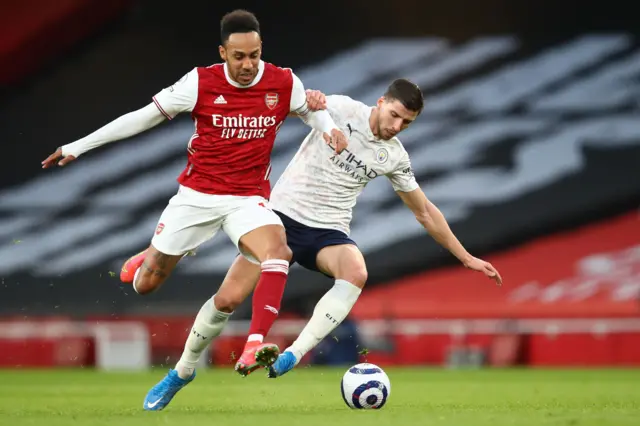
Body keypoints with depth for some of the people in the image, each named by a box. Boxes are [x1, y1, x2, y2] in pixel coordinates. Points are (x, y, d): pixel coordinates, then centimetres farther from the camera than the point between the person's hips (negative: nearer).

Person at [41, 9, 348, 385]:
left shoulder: (284, 83, -8)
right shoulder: (202, 82, -11)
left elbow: (312, 111, 16)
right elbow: (144, 117, -2)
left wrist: (331, 129, -9)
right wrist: (78, 146, 1)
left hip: (248, 199, 0)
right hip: (196, 195, 0)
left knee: (277, 252, -33)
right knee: (144, 284, 8)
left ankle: (252, 349, -36)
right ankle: (147, 262, 47)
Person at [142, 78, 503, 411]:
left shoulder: (395, 157, 4)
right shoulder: (341, 109, -8)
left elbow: (426, 213, 15)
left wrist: (466, 257, 15)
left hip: (328, 232, 2)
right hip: (283, 215, -2)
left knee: (357, 273, -34)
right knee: (228, 299, -10)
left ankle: (293, 356, -34)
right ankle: (183, 371, 15)